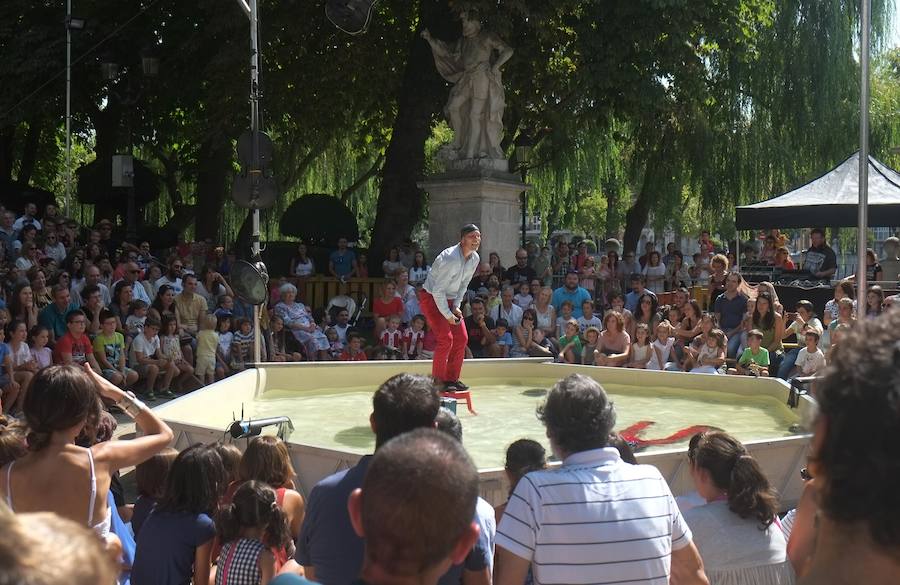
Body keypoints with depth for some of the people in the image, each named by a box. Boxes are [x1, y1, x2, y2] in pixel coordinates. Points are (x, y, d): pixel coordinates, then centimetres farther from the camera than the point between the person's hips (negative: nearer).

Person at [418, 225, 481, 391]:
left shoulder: (475, 258, -4)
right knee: (445, 339, -17)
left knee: (462, 338, 3)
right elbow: (437, 290, -27)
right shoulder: (450, 258, -30)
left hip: (449, 299, 8)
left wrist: (456, 307, -1)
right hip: (431, 298, -8)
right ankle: (437, 381, -5)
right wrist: (447, 315, -20)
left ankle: (452, 379, 14)